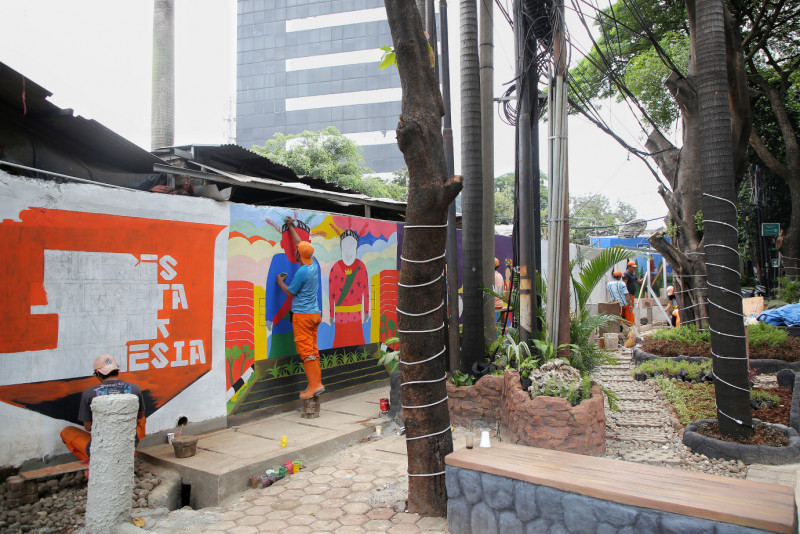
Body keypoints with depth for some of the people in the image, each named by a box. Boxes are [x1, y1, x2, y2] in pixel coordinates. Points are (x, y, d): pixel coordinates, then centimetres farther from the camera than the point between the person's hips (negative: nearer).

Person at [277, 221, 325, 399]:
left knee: (305, 350, -5)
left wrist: (280, 282, 10)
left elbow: (290, 292, -7)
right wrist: (291, 228, 29)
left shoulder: (302, 272, -18)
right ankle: (318, 383, 12)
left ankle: (314, 385, -7)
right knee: (313, 350, 11)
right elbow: (303, 245, 20)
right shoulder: (315, 265, 6)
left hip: (302, 315, -8)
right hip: (315, 313, 8)